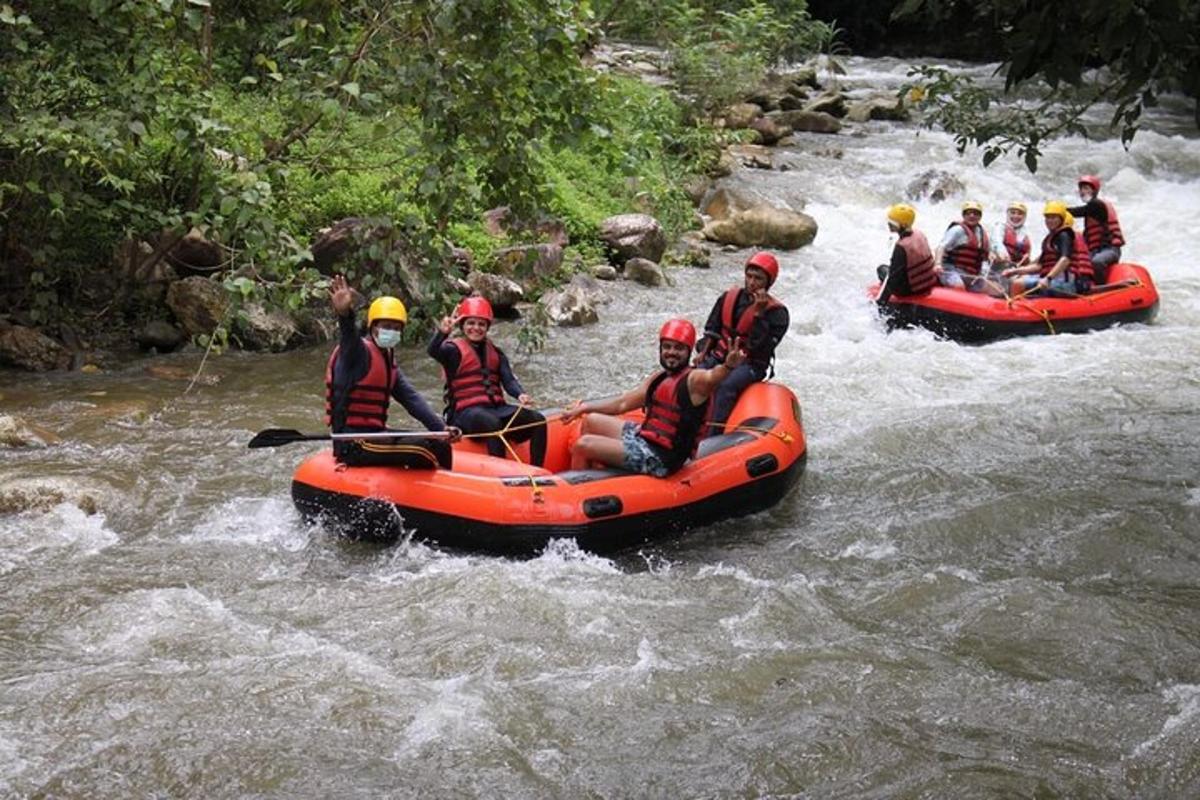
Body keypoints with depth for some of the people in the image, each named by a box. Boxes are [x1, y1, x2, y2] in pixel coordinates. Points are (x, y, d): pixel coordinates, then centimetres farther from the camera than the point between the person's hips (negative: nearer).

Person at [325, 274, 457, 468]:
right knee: (430, 451, -20)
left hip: (374, 434, 10)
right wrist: (344, 313, -58)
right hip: (354, 444, -10)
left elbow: (410, 398, 12)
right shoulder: (358, 351, -10)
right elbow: (348, 336, -34)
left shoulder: (387, 360, 17)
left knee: (440, 446, 12)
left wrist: (441, 428, 0)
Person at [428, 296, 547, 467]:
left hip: (497, 408, 6)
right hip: (466, 412, -6)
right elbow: (434, 351, -20)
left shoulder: (495, 352, 19)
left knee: (538, 421, -15)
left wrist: (520, 394, -17)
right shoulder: (454, 349, 2)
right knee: (492, 422, -38)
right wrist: (442, 333, -42)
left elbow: (508, 380, 6)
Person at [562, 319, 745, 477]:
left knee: (583, 446, -12)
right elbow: (622, 403, 21)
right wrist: (583, 407, 18)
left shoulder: (694, 380, -13)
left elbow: (713, 377, -38)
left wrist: (728, 366, -61)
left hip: (659, 459, -9)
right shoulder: (658, 379, 13)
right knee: (591, 421, 20)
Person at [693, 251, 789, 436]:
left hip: (750, 364, -5)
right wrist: (703, 352, 3)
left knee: (726, 386, -36)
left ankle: (712, 440, -43)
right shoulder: (729, 297, 10)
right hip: (718, 357, 5)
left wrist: (759, 313, -21)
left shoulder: (777, 312, -5)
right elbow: (712, 329, 19)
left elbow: (761, 346, -16)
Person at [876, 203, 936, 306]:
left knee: (882, 269, 16)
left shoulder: (901, 247, -28)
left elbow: (893, 277, -26)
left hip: (910, 290, -7)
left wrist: (880, 302, -22)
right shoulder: (920, 235, -4)